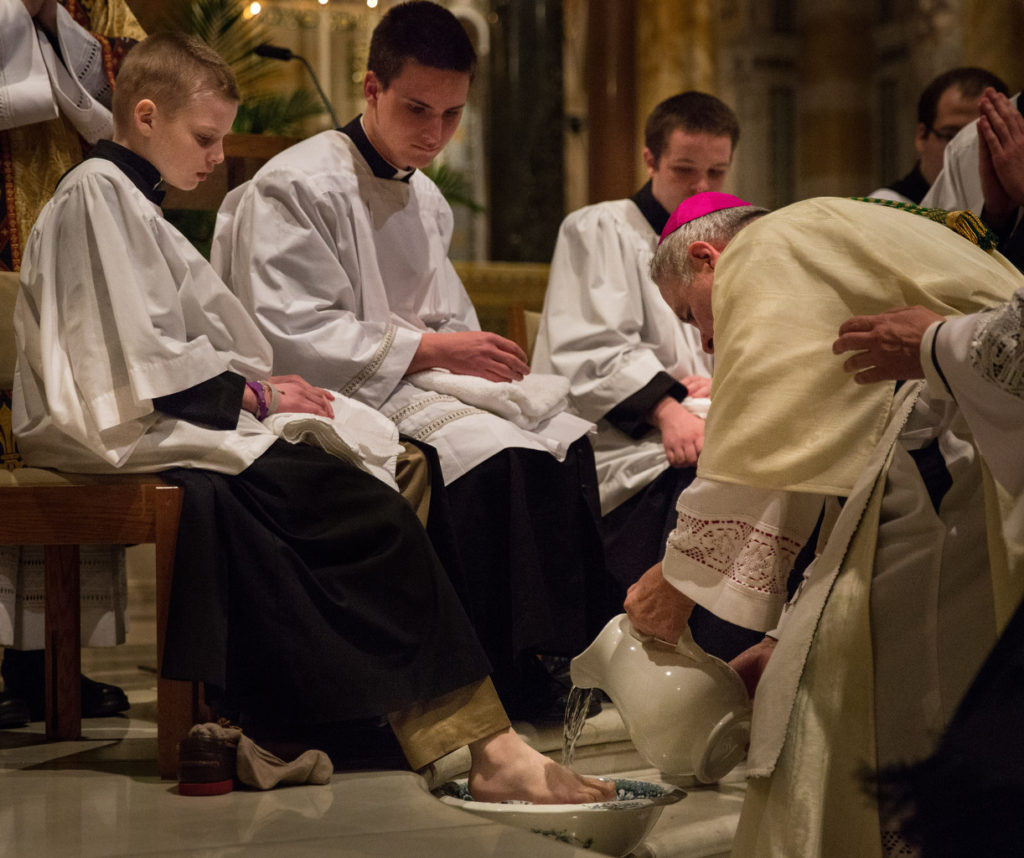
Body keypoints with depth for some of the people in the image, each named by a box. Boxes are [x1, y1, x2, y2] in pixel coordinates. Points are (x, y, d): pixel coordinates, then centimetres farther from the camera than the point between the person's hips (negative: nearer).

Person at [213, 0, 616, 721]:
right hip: (337, 399, -8)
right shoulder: (294, 188, -8)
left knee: (565, 439, -17)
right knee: (495, 458, -31)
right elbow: (288, 337, -17)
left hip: (421, 384, 8)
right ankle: (518, 692, -25)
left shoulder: (426, 201, 19)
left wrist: (478, 358, -2)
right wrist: (429, 349, -17)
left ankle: (578, 649, -18)